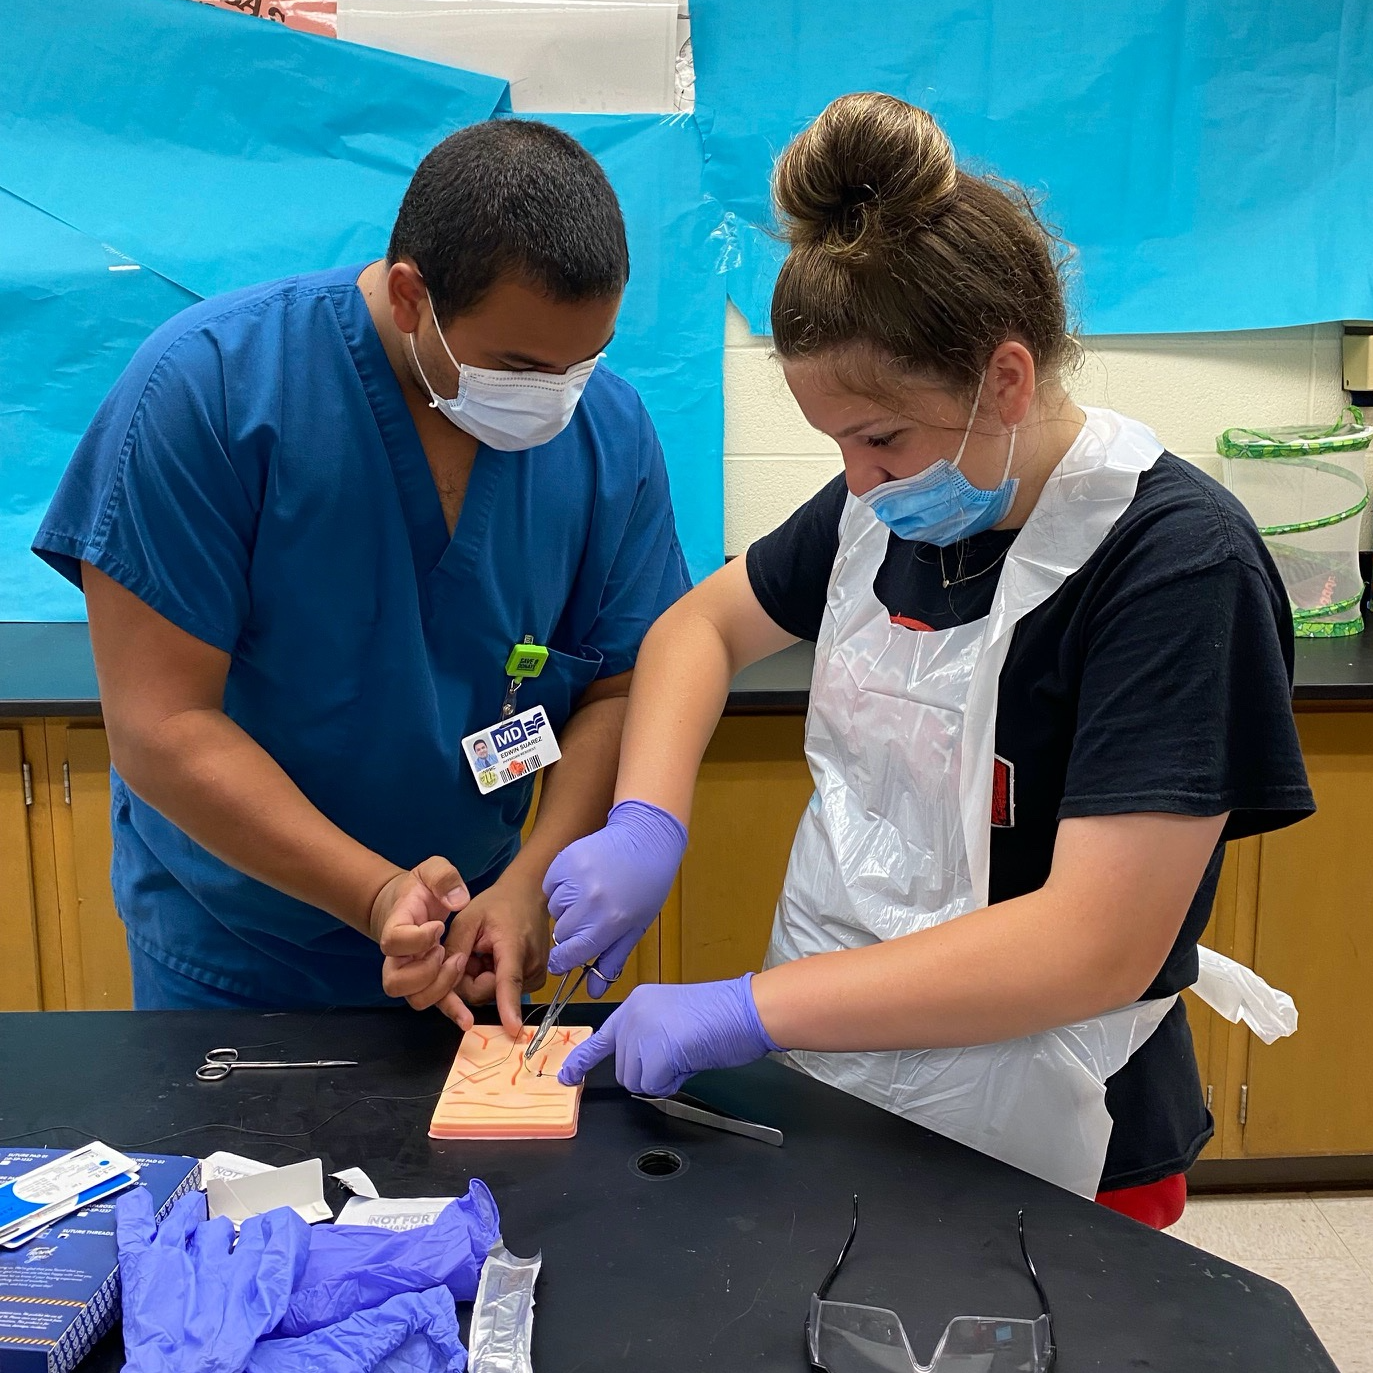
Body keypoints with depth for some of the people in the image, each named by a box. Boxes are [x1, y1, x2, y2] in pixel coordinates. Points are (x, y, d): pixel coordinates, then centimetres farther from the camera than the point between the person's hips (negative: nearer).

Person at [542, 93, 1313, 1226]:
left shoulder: (1176, 562, -24)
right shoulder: (887, 506, -2)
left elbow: (1099, 947, -29)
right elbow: (705, 624, 9)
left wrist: (748, 1009, -29)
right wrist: (645, 824, -10)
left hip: (1036, 1164, -6)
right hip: (830, 1072, 6)